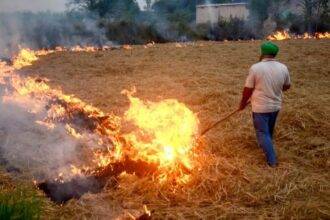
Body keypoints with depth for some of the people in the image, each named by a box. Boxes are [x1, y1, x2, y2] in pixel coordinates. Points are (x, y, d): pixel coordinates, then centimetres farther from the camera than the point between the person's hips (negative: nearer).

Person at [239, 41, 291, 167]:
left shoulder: (255, 68, -17)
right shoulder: (283, 68, -4)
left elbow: (247, 90, -10)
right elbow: (287, 86, 11)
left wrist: (243, 104, 5)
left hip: (260, 107, -5)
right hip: (275, 106, 5)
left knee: (263, 133, 5)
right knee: (269, 130, 25)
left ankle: (272, 160, 4)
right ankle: (265, 146, 47)